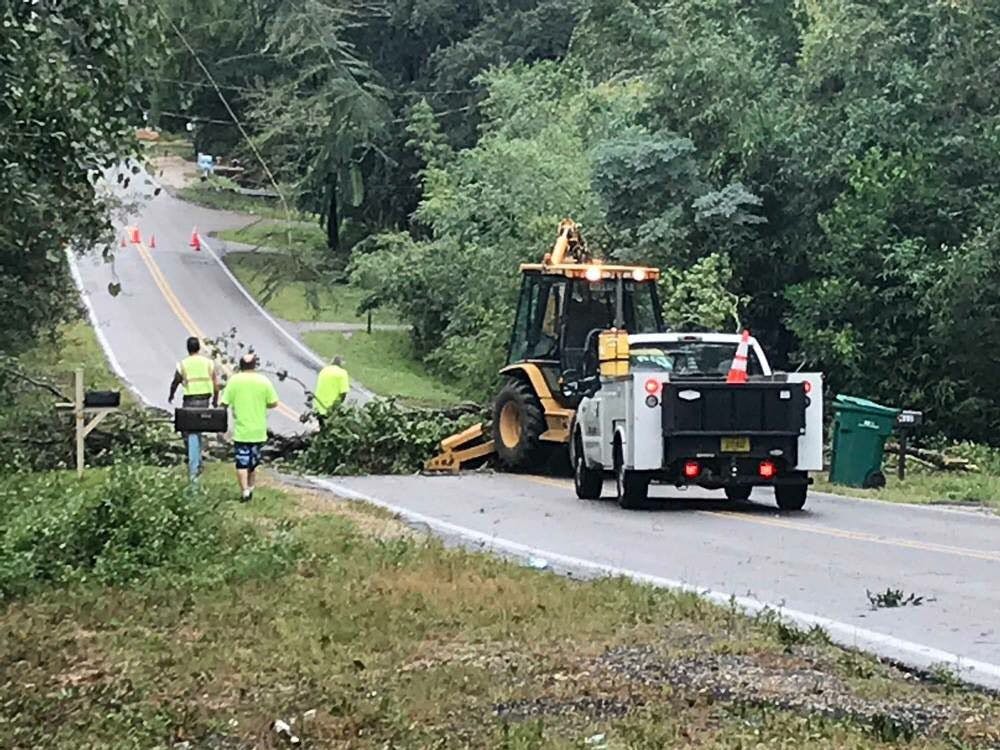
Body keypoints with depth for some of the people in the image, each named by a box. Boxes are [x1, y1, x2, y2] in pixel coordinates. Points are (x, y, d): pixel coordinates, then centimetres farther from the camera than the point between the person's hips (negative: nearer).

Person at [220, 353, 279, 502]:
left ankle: (245, 491, -8)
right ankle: (250, 486, 30)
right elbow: (273, 403, -3)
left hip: (241, 430, -2)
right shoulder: (263, 381, -5)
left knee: (242, 462, 2)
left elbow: (224, 403, -7)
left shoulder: (234, 381, -8)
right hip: (258, 430, 2)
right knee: (253, 460, 19)